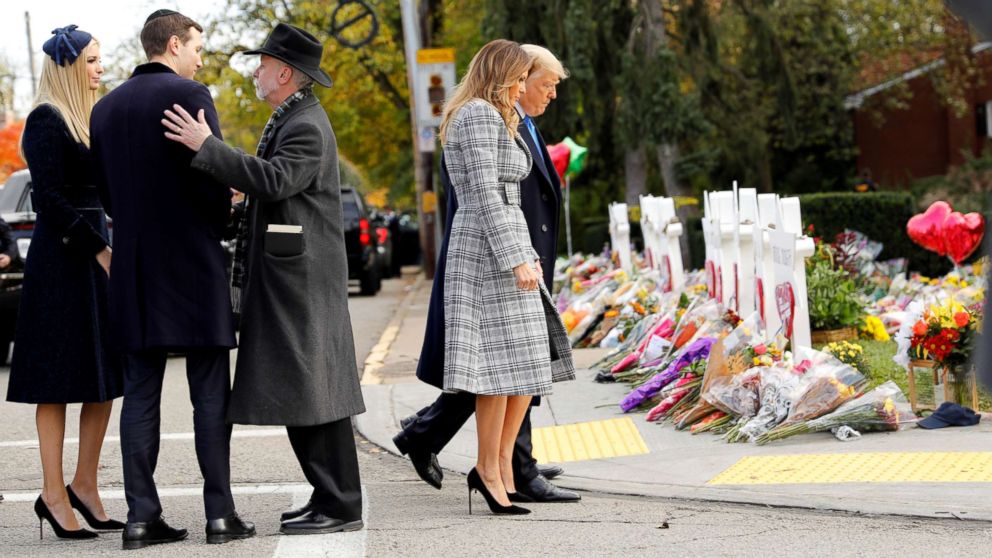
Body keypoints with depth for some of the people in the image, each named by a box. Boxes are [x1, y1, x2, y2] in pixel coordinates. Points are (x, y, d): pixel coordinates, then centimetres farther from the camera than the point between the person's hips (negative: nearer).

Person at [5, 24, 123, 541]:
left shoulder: (87, 119, 17)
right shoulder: (46, 120, -10)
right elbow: (49, 198, -17)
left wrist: (106, 249, 8)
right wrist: (98, 250, -18)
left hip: (95, 255, 9)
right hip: (60, 261, -9)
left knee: (106, 377, 7)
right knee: (58, 380, -4)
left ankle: (85, 484, 14)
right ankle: (54, 494, 1)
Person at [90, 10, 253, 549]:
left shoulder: (105, 107, 10)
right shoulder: (189, 95, -9)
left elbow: (107, 191, 13)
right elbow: (213, 179, -13)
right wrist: (221, 224, 6)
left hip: (134, 268, 5)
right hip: (192, 263, -5)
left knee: (140, 394, 6)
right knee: (210, 394, 1)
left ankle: (142, 515, 4)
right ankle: (220, 513, 1)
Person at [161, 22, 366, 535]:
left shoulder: (307, 127, -15)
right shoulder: (289, 121, 18)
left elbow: (274, 180, -29)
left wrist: (206, 146, -28)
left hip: (300, 277, -11)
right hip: (285, 280, 11)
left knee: (311, 389, -9)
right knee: (299, 392, 11)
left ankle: (340, 506, -6)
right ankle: (329, 497, 16)